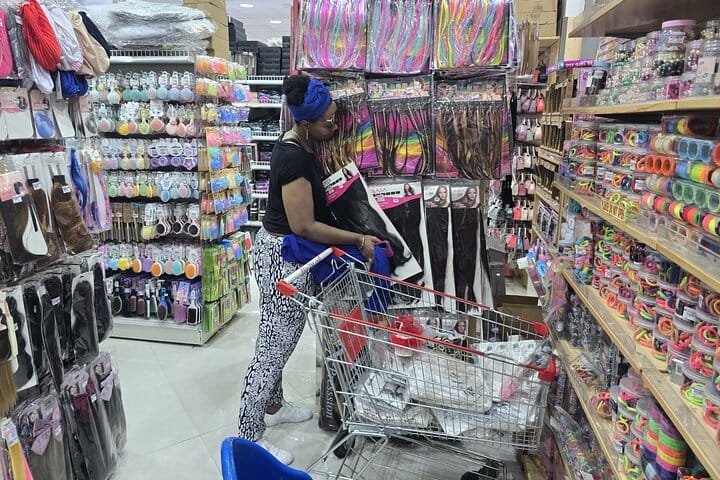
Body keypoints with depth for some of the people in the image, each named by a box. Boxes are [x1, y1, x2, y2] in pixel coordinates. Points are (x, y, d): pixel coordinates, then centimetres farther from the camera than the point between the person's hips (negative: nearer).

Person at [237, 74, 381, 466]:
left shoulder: (300, 144, 6)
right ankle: (249, 437, 15)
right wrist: (359, 239, -19)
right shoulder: (294, 157, -25)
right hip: (284, 256, -10)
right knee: (275, 345, 0)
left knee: (279, 339, 22)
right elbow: (304, 226, -24)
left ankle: (273, 407, 41)